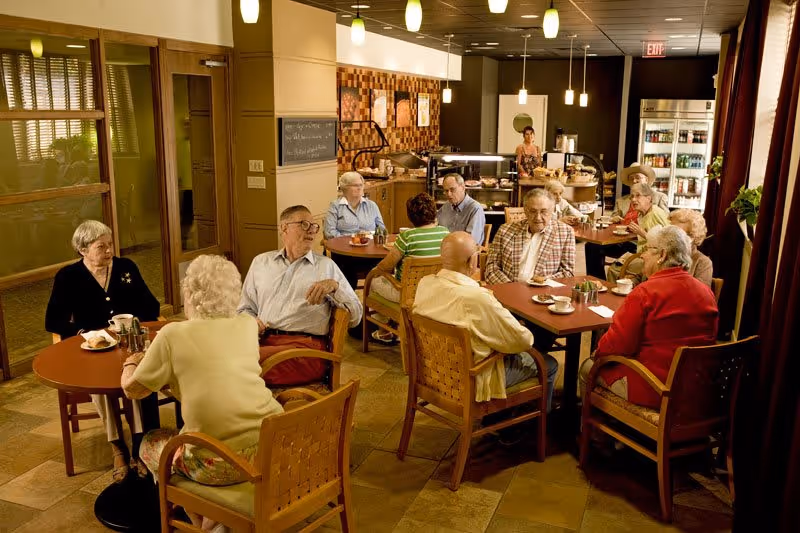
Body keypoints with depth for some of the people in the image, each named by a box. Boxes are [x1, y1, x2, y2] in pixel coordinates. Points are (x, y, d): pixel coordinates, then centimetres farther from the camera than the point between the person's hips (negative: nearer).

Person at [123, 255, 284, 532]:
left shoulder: (174, 335, -9)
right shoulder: (248, 325, 3)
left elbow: (132, 389, 4)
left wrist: (130, 364, 24)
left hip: (222, 465, -5)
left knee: (150, 443, 23)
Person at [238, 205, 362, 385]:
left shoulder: (326, 265, 17)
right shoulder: (260, 262, 23)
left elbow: (355, 317, 12)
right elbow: (245, 308, 25)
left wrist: (334, 286, -5)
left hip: (305, 345, -3)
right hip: (263, 340, 3)